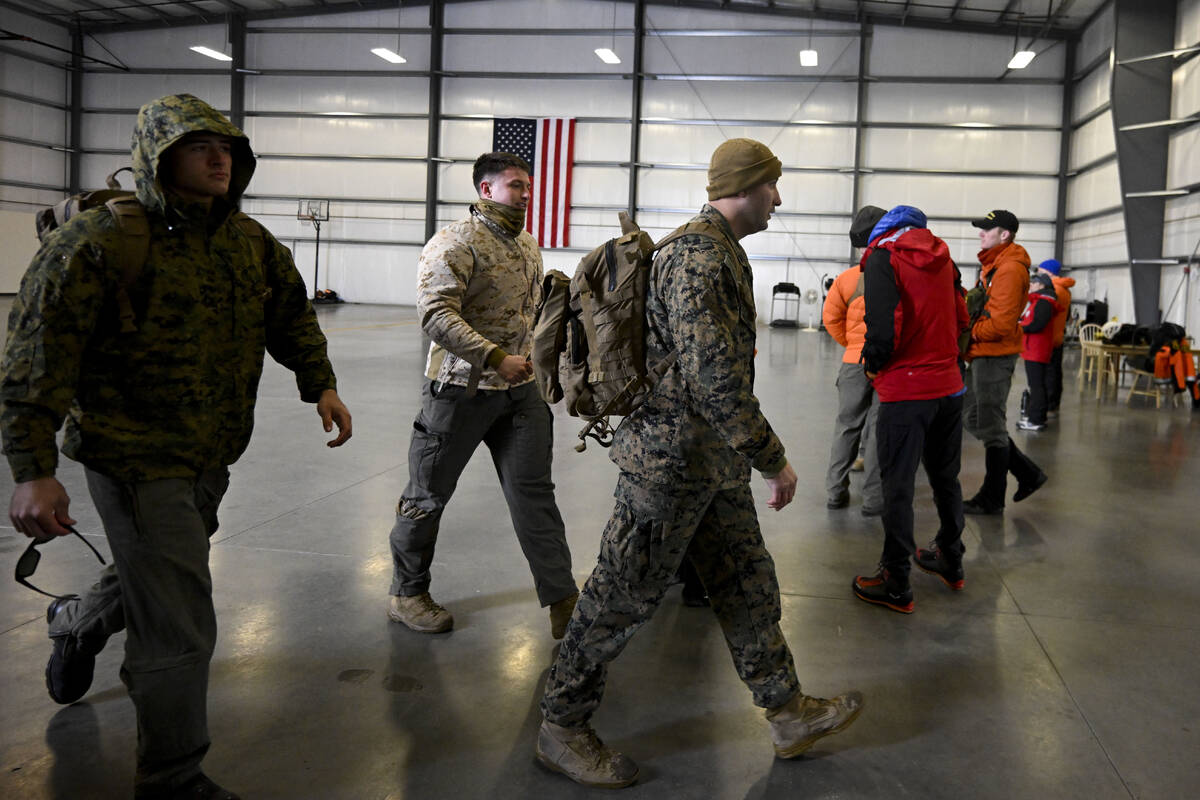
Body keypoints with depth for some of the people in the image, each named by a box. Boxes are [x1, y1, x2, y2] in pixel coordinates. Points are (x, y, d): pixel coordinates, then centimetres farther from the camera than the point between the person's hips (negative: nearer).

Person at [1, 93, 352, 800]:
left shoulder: (250, 239, 5)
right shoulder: (101, 240, -16)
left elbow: (291, 314, 19)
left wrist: (320, 384, 5)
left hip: (212, 456, 8)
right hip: (138, 458, -8)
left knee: (161, 575, 29)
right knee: (181, 630, -5)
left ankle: (77, 622, 63)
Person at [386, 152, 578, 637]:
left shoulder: (528, 246, 14)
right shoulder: (456, 243, -13)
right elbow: (435, 313, -23)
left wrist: (538, 364, 19)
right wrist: (494, 357, -27)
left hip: (520, 389, 7)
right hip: (461, 388, -6)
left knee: (534, 491, 3)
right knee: (429, 493, 7)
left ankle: (561, 599, 8)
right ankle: (407, 595, 24)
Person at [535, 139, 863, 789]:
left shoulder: (719, 250, 15)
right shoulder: (699, 255, -20)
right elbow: (714, 376, -28)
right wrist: (772, 459, -21)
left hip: (712, 460, 10)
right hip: (671, 460, -10)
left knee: (747, 585, 17)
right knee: (625, 596, 1)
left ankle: (788, 712, 30)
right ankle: (560, 727, 17)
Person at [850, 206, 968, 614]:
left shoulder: (882, 257, -9)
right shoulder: (941, 256, 10)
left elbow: (883, 326, -19)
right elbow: (960, 318, 12)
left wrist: (873, 365, -3)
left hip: (905, 390, -6)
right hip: (949, 385, 7)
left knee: (898, 486, 1)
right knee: (945, 477, 20)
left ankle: (896, 584, 8)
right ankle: (950, 560, 36)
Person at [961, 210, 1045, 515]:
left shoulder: (1009, 270, -17)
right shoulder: (992, 264, 16)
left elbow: (1001, 324, -23)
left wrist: (969, 332, -13)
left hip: (995, 355, -10)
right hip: (982, 353, 10)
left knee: (991, 426, -1)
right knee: (972, 419, 15)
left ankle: (992, 499, 10)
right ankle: (1028, 474, 23)